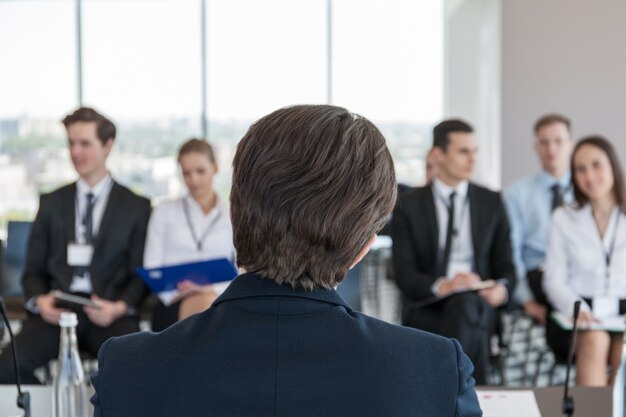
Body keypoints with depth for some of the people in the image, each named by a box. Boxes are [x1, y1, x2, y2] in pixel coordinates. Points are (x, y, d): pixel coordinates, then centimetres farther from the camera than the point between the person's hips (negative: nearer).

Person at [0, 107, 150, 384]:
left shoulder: (136, 207, 12)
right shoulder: (52, 203, 18)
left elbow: (141, 275, 9)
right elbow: (33, 270, 17)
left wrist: (121, 306, -12)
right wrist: (39, 300, -6)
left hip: (109, 313, -2)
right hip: (56, 310, 2)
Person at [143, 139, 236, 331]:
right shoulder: (164, 212, 17)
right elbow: (151, 270, 10)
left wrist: (212, 290, -12)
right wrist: (176, 293, -10)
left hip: (219, 299, 1)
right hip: (171, 306, -1)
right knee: (208, 304, -37)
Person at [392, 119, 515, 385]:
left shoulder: (491, 203, 12)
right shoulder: (409, 206, 5)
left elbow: (504, 264, 11)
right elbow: (404, 274, -3)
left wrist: (502, 289, -15)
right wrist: (442, 286, -24)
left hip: (477, 303, 1)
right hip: (426, 306, -1)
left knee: (463, 302, -37)